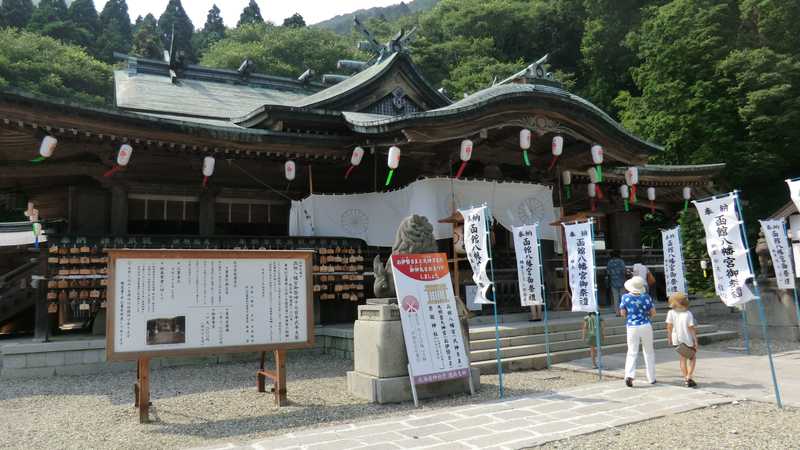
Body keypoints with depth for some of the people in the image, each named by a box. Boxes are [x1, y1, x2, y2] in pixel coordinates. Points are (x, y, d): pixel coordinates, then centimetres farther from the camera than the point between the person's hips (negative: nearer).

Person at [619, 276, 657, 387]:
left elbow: (623, 313, -1)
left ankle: (629, 375, -17)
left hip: (632, 327, -1)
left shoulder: (625, 297, -6)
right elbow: (653, 313, 3)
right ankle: (651, 378, 20)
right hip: (646, 326, 1)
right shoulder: (646, 297, -3)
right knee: (649, 352, 14)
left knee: (632, 353, 2)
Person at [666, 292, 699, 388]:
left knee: (683, 358, 20)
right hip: (688, 340, -3)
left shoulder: (671, 313, -11)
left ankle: (685, 378, 24)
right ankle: (688, 378, 4)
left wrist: (669, 337, 7)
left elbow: (669, 327, -7)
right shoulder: (688, 314, -16)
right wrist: (696, 340, -5)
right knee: (693, 358, 17)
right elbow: (691, 328, -14)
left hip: (677, 340, 3)